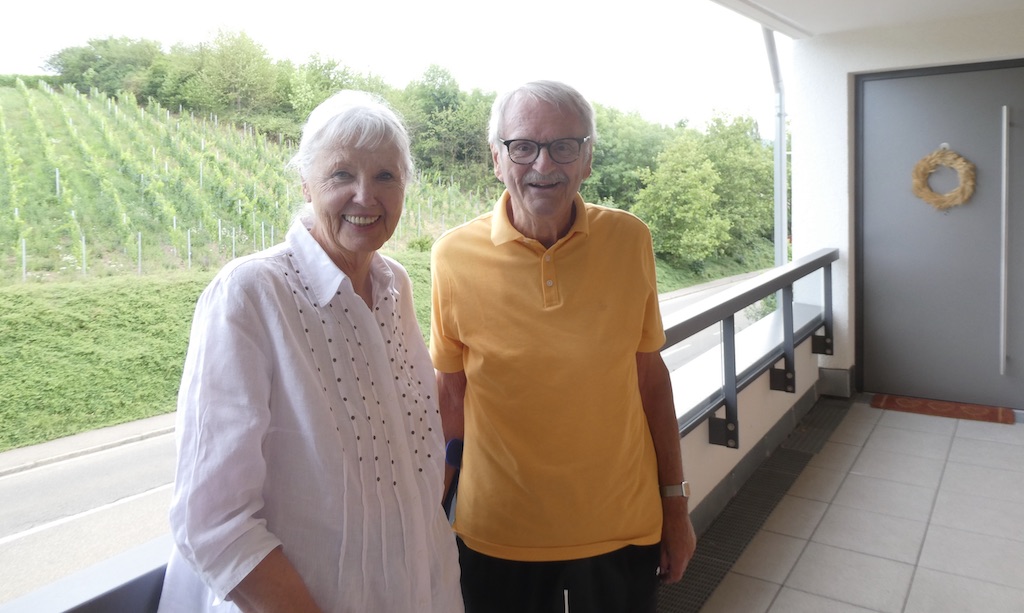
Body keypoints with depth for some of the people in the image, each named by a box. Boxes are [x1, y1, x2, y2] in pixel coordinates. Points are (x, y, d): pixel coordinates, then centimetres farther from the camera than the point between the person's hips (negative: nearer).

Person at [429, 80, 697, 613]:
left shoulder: (630, 240, -7)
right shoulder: (455, 255, -11)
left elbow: (649, 373, 1)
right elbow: (450, 394, -1)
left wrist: (675, 501, 6)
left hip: (624, 529, 2)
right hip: (499, 538, -1)